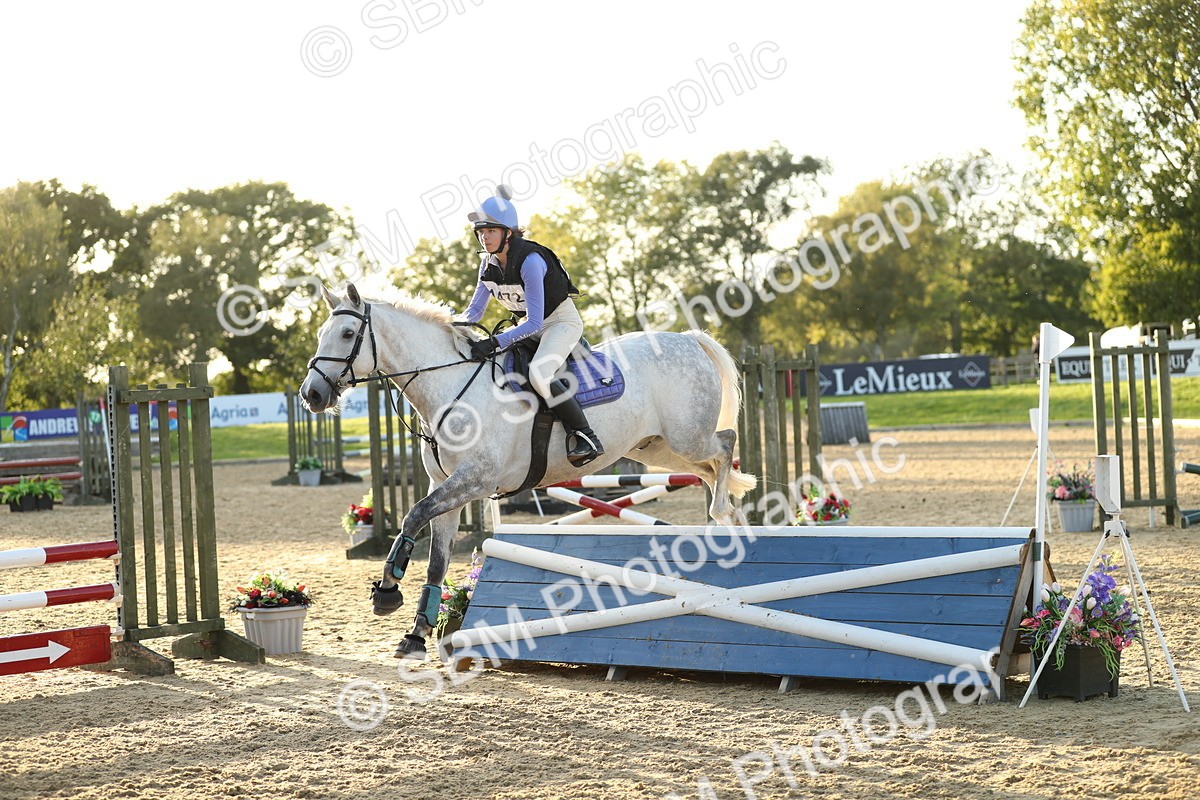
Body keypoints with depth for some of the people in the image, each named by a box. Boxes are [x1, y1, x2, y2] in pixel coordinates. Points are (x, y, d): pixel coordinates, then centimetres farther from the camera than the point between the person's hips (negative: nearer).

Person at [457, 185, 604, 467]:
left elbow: (534, 322, -32)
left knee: (539, 374, -33)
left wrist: (495, 343, -39)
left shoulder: (529, 260, -28)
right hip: (531, 324, 9)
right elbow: (474, 311, 5)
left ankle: (585, 436, -22)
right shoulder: (489, 263, -4)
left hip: (562, 320, -9)